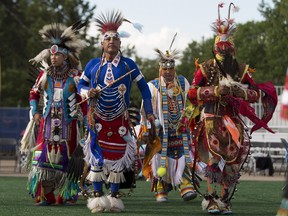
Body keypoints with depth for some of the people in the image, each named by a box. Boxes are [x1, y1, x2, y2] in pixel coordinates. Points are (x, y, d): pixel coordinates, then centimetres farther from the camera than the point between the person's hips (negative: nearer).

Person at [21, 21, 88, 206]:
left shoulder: (75, 76, -3)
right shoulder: (45, 74, 4)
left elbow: (84, 99, 4)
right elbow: (34, 93, 15)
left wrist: (81, 118, 0)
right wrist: (35, 113, 4)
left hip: (68, 125, -2)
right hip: (47, 123, 2)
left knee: (66, 158, 2)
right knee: (44, 158, -6)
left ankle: (68, 196, 11)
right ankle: (45, 196, -1)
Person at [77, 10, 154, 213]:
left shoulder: (128, 64, 0)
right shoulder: (93, 64, 3)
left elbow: (143, 87, 6)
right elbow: (81, 85, 10)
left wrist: (149, 112, 3)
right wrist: (88, 93, -14)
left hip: (120, 120, 0)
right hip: (98, 120, 0)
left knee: (117, 157, 1)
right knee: (97, 156, -3)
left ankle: (114, 196, 9)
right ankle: (98, 195, 3)